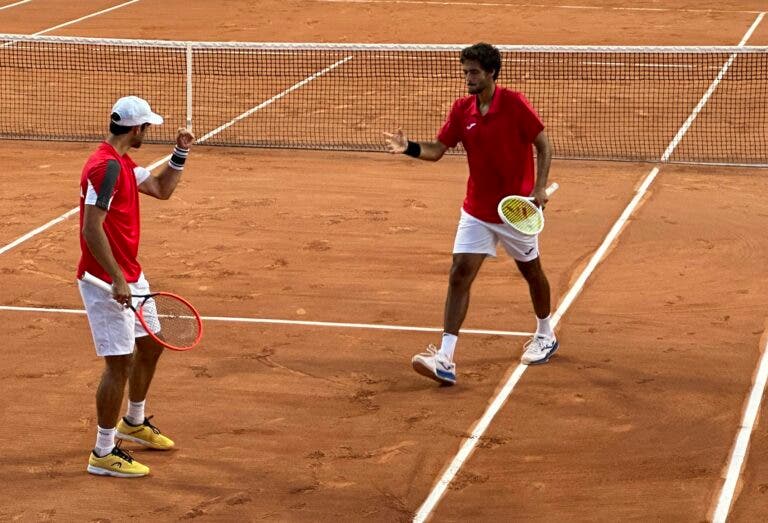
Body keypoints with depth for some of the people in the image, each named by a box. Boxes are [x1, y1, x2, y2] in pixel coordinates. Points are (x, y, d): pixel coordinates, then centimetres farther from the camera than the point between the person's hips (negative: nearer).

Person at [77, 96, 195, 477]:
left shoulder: (123, 163, 10)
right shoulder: (105, 166, -21)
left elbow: (162, 189, 24)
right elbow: (92, 229, -26)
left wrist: (180, 153, 11)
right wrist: (117, 280, -26)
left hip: (129, 277, 11)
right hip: (106, 282, -11)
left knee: (151, 345, 22)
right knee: (120, 362, -7)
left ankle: (133, 423, 41)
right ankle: (103, 454, 2)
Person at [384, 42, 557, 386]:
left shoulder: (514, 104, -15)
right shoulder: (461, 109, -1)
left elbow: (543, 145, -10)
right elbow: (437, 150, -1)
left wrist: (540, 187, -20)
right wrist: (409, 148, -20)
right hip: (476, 211, 4)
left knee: (531, 271, 16)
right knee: (460, 273, -9)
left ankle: (545, 336, 42)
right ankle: (444, 360, -14)